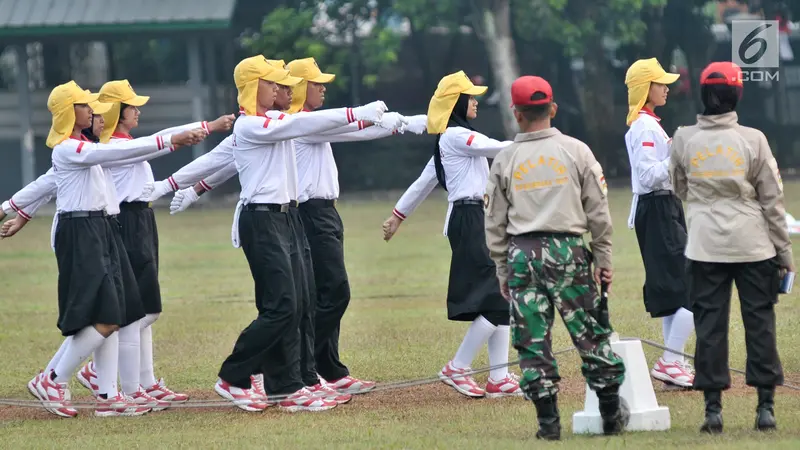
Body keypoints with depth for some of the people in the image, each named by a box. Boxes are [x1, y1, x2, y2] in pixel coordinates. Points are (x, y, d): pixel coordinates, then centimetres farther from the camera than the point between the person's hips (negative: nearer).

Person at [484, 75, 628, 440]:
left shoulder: (504, 160, 3)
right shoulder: (576, 151, 1)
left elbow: (495, 223, 6)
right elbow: (598, 211, 1)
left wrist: (502, 270, 14)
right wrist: (604, 259, 8)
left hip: (521, 254, 0)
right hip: (567, 249, 0)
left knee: (532, 341, 4)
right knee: (590, 333, 6)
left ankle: (548, 419, 1)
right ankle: (612, 415, 8)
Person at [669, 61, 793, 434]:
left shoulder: (684, 140, -2)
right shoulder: (753, 140, -7)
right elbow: (772, 198, -2)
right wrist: (783, 249, 4)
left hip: (705, 245, 1)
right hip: (753, 245, -1)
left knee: (710, 323, 4)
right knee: (759, 320, 5)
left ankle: (713, 406, 2)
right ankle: (765, 405, 4)